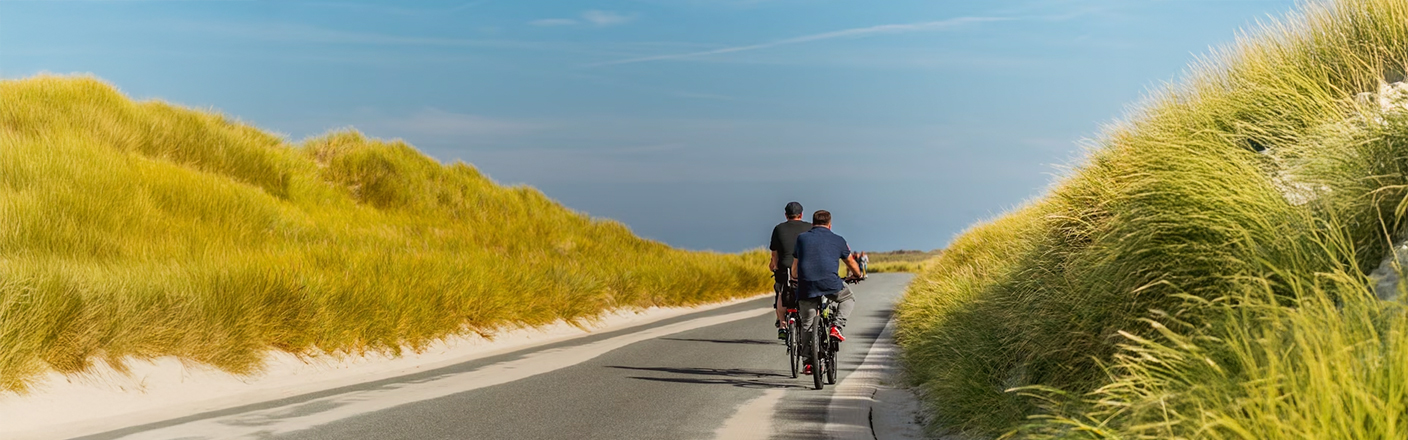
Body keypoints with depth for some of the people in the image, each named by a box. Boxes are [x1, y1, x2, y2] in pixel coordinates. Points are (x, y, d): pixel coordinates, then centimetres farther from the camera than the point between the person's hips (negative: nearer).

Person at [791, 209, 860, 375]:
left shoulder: (802, 238, 18)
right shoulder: (837, 240, 15)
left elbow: (794, 269, 25)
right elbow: (851, 263, 30)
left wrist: (797, 278, 47)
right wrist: (857, 275, 51)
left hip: (806, 287, 2)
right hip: (830, 284, -2)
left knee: (807, 326, 13)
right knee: (848, 299, 28)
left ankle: (809, 362, 12)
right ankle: (837, 327, 7)